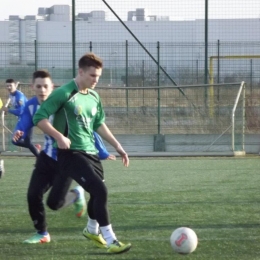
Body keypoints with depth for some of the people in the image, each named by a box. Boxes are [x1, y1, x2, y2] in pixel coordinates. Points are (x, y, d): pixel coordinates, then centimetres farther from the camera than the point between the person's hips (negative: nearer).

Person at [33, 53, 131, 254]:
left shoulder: (94, 97, 10)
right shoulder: (64, 93, -14)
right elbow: (39, 118, -15)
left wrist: (117, 146, 16)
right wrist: (59, 137, -27)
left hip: (91, 152, 8)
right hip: (72, 153, -8)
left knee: (98, 193, 17)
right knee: (100, 191, -18)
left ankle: (92, 230, 44)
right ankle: (110, 241, -12)